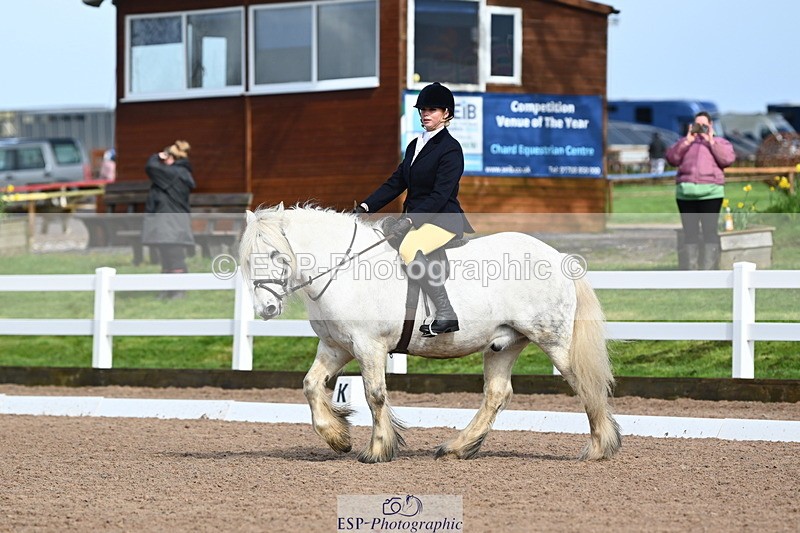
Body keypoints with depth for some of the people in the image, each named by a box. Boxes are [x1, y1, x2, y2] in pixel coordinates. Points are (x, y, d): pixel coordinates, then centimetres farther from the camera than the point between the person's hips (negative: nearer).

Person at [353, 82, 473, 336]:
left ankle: (446, 314, -32)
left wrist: (409, 222, -27)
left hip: (443, 218, -9)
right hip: (414, 217, 9)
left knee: (408, 247, -35)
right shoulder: (415, 146, 17)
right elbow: (395, 183, 15)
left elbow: (440, 196, -18)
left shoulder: (450, 149, -10)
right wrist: (365, 207, 2)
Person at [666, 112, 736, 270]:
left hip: (710, 193, -3)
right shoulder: (685, 143, 21)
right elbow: (672, 158, 5)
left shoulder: (719, 143, 14)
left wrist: (711, 141, -5)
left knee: (710, 231, -8)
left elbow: (728, 159, -5)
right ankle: (691, 270, 3)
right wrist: (687, 141, -2)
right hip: (686, 192, 3)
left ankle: (709, 270, -7)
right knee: (690, 232, 1)